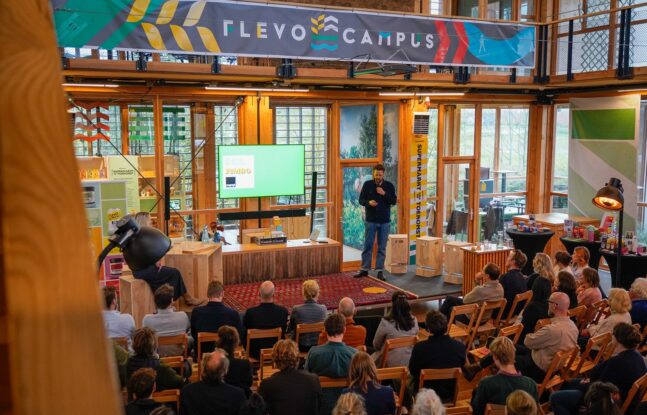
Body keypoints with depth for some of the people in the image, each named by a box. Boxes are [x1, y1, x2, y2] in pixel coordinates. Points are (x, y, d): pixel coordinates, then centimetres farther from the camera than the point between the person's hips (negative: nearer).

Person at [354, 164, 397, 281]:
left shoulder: (389, 185, 1)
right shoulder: (367, 184, 0)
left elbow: (394, 201, -4)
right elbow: (361, 200, 0)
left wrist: (384, 194, -19)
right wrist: (368, 202, -20)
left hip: (384, 221, 1)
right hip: (370, 220, 0)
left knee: (382, 247, 5)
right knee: (367, 245, 4)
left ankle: (379, 270, 12)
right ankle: (364, 269, 13)